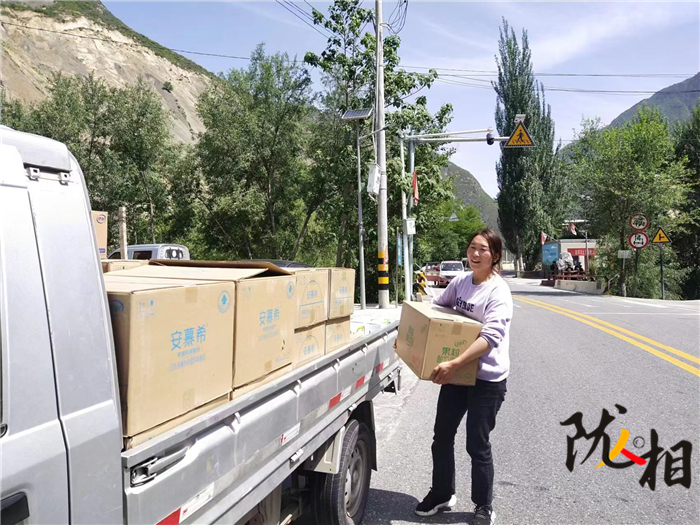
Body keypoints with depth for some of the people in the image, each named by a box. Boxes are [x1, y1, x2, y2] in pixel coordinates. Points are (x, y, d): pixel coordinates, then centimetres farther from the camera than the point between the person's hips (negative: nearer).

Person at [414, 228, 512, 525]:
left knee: (477, 445, 5)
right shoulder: (459, 282, 2)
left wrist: (454, 363, -38)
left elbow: (491, 336, -29)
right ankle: (441, 495, 36)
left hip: (487, 378, -6)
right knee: (442, 436, 14)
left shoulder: (499, 291, -17)